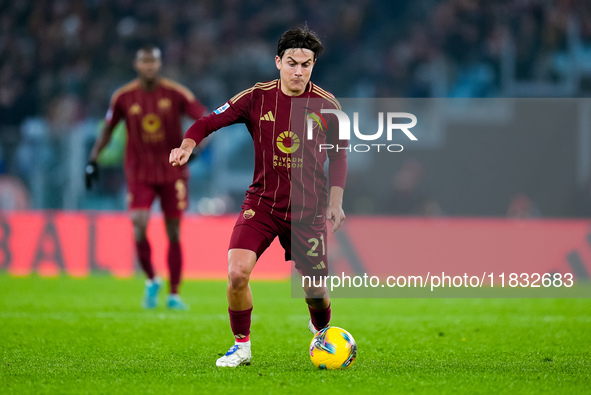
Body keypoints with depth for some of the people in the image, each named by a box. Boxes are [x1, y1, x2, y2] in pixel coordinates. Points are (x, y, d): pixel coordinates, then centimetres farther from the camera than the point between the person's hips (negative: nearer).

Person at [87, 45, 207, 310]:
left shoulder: (176, 94, -7)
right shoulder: (124, 97, -2)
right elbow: (108, 129, 10)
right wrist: (93, 159, 3)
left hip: (172, 171, 0)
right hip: (139, 173, 0)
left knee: (173, 233, 3)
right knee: (139, 226, -17)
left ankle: (174, 294, 13)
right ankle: (151, 281, 7)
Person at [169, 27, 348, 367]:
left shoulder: (327, 105, -5)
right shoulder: (257, 97, -7)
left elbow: (339, 154, 9)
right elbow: (209, 122, -3)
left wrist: (336, 202, 2)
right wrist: (187, 145, -24)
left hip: (308, 208, 0)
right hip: (262, 202, 0)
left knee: (315, 290, 3)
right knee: (237, 273, -19)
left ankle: (322, 332, 40)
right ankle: (242, 346, 3)